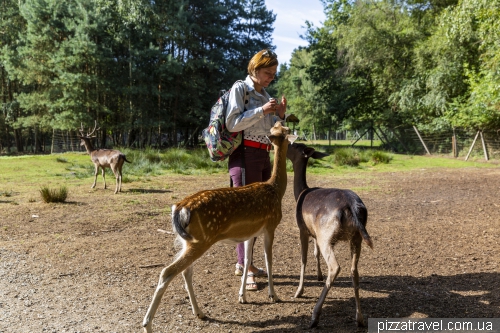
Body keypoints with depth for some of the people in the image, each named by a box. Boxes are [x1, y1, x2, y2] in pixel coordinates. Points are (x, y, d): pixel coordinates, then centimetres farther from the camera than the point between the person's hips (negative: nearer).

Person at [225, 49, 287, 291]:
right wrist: (261, 111, -18)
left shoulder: (265, 94, 18)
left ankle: (243, 263, 21)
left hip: (264, 155, 8)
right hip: (245, 154, -8)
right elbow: (232, 124, -14)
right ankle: (246, 267, 2)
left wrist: (279, 115, 2)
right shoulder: (240, 89, -3)